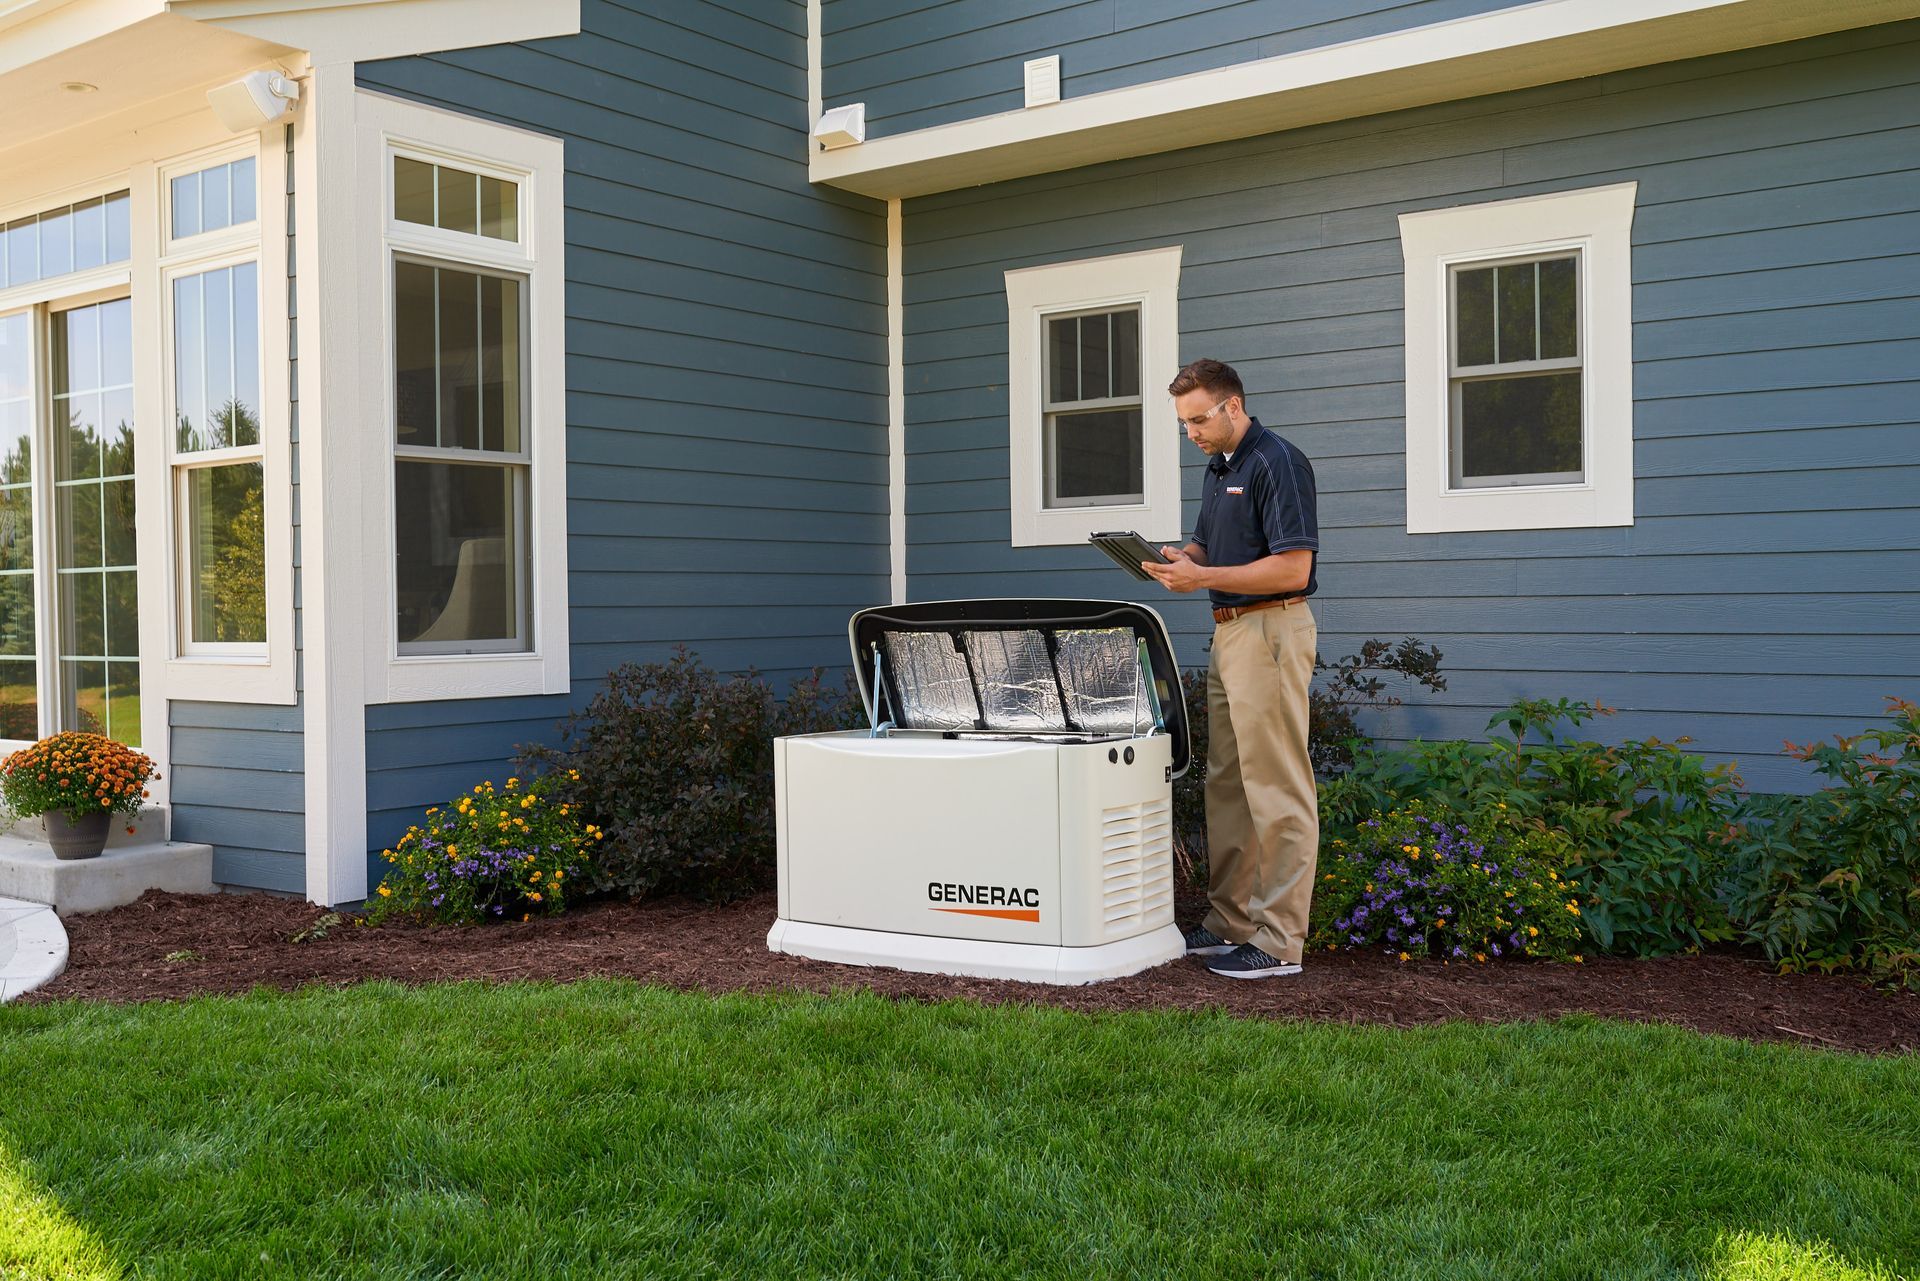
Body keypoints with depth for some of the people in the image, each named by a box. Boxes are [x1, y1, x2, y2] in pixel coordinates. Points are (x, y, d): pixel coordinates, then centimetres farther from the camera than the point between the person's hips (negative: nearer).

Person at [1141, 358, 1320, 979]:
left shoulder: (1277, 463, -14)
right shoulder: (1217, 468, 16)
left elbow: (1293, 569, -20)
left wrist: (1202, 577, -19)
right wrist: (1180, 559, 3)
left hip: (1271, 630, -10)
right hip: (1228, 631, 10)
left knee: (1276, 790, -7)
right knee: (1226, 784, 13)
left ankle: (1280, 941, -2)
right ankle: (1229, 921, 22)